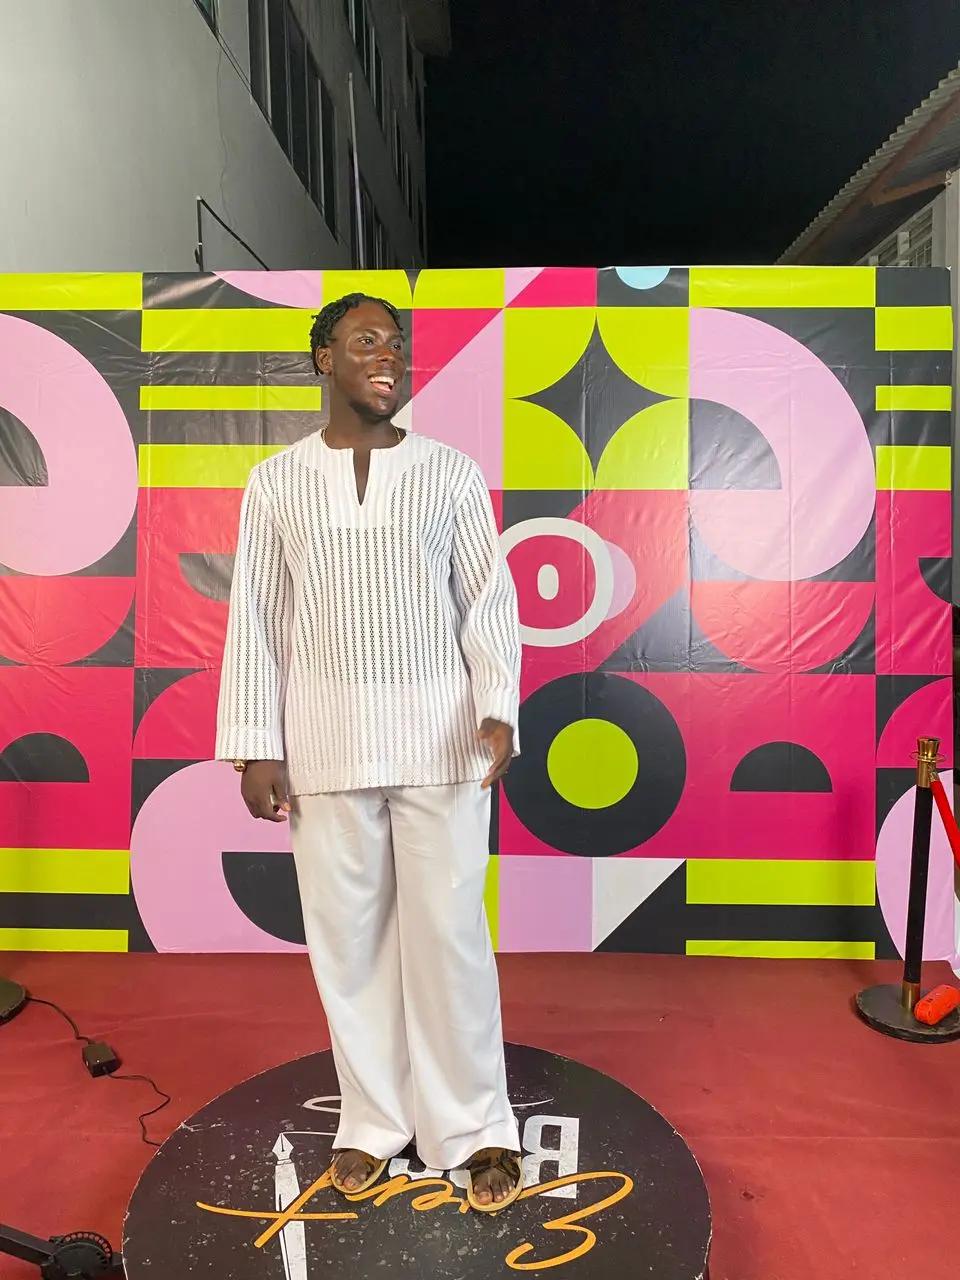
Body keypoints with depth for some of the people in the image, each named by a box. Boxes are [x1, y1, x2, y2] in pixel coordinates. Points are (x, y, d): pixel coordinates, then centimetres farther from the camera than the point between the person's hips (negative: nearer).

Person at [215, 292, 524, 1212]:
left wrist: (498, 711, -13)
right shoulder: (276, 483, 4)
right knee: (347, 935, 10)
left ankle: (476, 1128, 22)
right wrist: (256, 746, -1)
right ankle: (372, 1120, 29)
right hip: (326, 740, 1)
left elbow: (489, 602, 0)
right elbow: (256, 620, 4)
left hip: (439, 736, -1)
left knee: (448, 930, 3)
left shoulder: (452, 472, 2)